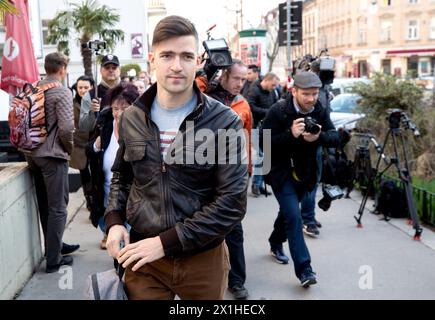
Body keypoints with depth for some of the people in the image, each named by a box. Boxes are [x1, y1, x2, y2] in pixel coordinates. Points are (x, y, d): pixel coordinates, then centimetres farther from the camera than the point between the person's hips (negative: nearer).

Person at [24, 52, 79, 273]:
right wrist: (69, 148, -4)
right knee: (58, 208, 0)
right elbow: (66, 127, -21)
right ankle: (53, 260, 4)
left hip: (33, 154, 8)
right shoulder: (62, 92, -13)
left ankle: (55, 246, 33)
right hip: (53, 155, -7)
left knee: (45, 205, 17)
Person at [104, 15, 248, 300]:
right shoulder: (131, 118, 1)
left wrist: (166, 242, -19)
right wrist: (114, 220, -1)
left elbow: (232, 202, -16)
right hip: (143, 257, 2)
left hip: (204, 258, -1)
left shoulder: (225, 122, -12)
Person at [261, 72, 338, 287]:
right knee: (294, 216, -14)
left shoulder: (320, 111, -4)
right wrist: (291, 134, -33)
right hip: (281, 172, -5)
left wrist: (319, 136, -31)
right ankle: (303, 269, -10)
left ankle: (275, 244, 47)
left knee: (288, 211, 22)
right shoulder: (279, 111, -18)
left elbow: (335, 138, -9)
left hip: (305, 172, 5)